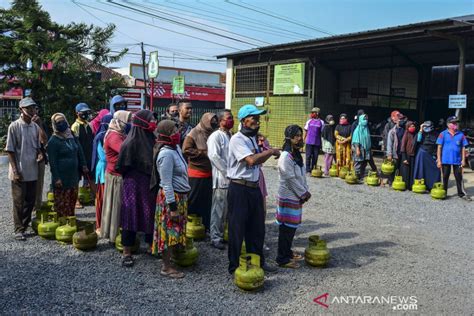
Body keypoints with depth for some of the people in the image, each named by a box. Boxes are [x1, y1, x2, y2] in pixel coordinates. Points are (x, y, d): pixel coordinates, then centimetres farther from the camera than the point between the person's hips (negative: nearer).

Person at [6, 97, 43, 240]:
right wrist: (15, 170, -13)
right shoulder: (14, 126, -9)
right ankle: (19, 230, 14)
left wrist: (40, 154, -6)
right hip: (19, 172, -5)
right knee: (19, 202, 4)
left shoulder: (36, 127, 7)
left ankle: (25, 225, 27)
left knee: (30, 201, 12)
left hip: (32, 172, 5)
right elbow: (10, 150, -9)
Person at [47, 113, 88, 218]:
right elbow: (52, 161, -13)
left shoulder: (71, 136, 7)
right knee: (62, 203, 1)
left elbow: (79, 151, 15)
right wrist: (56, 178, -16)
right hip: (62, 178, -6)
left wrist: (83, 165, 9)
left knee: (72, 200, 15)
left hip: (73, 176, 6)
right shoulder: (53, 141, -11)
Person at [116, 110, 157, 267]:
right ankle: (127, 253, 13)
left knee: (151, 215, 14)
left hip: (150, 185, 7)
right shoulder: (131, 142, -16)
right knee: (131, 215, 2)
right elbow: (122, 167, -12)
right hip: (134, 185, -6)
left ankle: (152, 245, 30)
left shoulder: (151, 139, 4)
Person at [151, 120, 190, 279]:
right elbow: (166, 183, -22)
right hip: (172, 197, -9)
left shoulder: (176, 148, 7)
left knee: (175, 231, 17)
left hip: (180, 196, 9)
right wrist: (172, 206, -21)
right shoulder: (166, 154, -21)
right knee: (170, 232, 1)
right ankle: (166, 267, 14)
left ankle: (169, 260, 31)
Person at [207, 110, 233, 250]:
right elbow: (214, 156, -18)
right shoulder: (216, 136, -9)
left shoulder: (231, 136, 16)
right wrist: (228, 172, -16)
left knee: (226, 209, 13)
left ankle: (221, 234, 23)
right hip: (221, 178, -8)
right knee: (218, 209, -2)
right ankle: (215, 238, 6)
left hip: (231, 179, 8)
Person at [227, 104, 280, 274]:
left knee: (257, 227, 17)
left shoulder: (253, 138, 14)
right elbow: (251, 160, -27)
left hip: (254, 188, 9)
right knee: (237, 228, 3)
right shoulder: (237, 139, -15)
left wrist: (266, 151, 3)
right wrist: (271, 151, -15)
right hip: (239, 189, -9)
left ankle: (258, 261, 32)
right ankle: (234, 266, 16)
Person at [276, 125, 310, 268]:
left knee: (292, 226, 17)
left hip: (297, 197, 9)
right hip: (288, 197, -9)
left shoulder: (297, 154, 10)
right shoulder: (285, 157, -19)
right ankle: (282, 259, 9)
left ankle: (287, 252, 32)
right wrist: (304, 194, -12)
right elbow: (291, 179, -20)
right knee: (286, 228, -1)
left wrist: (306, 192, 5)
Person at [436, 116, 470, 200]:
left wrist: (463, 160, 2)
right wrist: (439, 160, -6)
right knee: (445, 177, 10)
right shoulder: (443, 134, -3)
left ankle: (461, 193, 15)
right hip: (445, 160, -1)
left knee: (459, 177, 7)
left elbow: (463, 148, 7)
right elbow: (439, 147, -2)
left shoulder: (461, 135, 3)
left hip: (457, 161, 1)